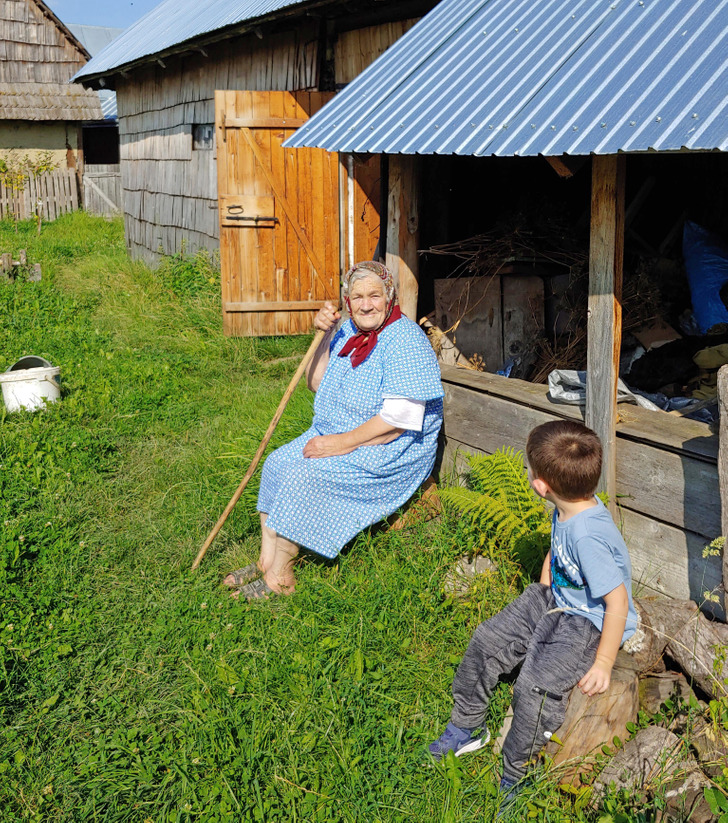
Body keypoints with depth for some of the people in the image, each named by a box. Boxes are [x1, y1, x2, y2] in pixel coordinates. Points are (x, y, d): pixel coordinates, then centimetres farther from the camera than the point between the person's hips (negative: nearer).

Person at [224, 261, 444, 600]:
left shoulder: (405, 341, -17)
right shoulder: (349, 332, 8)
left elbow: (402, 417, -24)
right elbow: (318, 384, 13)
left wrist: (345, 443, -23)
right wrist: (325, 335, 0)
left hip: (387, 454, -8)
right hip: (333, 436, 8)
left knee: (304, 475, -23)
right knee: (278, 463, -9)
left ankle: (280, 576, -11)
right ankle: (266, 560, -4)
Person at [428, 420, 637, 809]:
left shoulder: (589, 537, -35)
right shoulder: (567, 511, -8)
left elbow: (618, 603, -30)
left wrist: (603, 665, -23)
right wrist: (540, 597, 15)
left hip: (591, 622, -9)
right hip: (556, 602, 9)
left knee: (536, 683, -25)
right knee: (487, 639, 6)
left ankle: (513, 780, -4)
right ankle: (465, 727, 24)